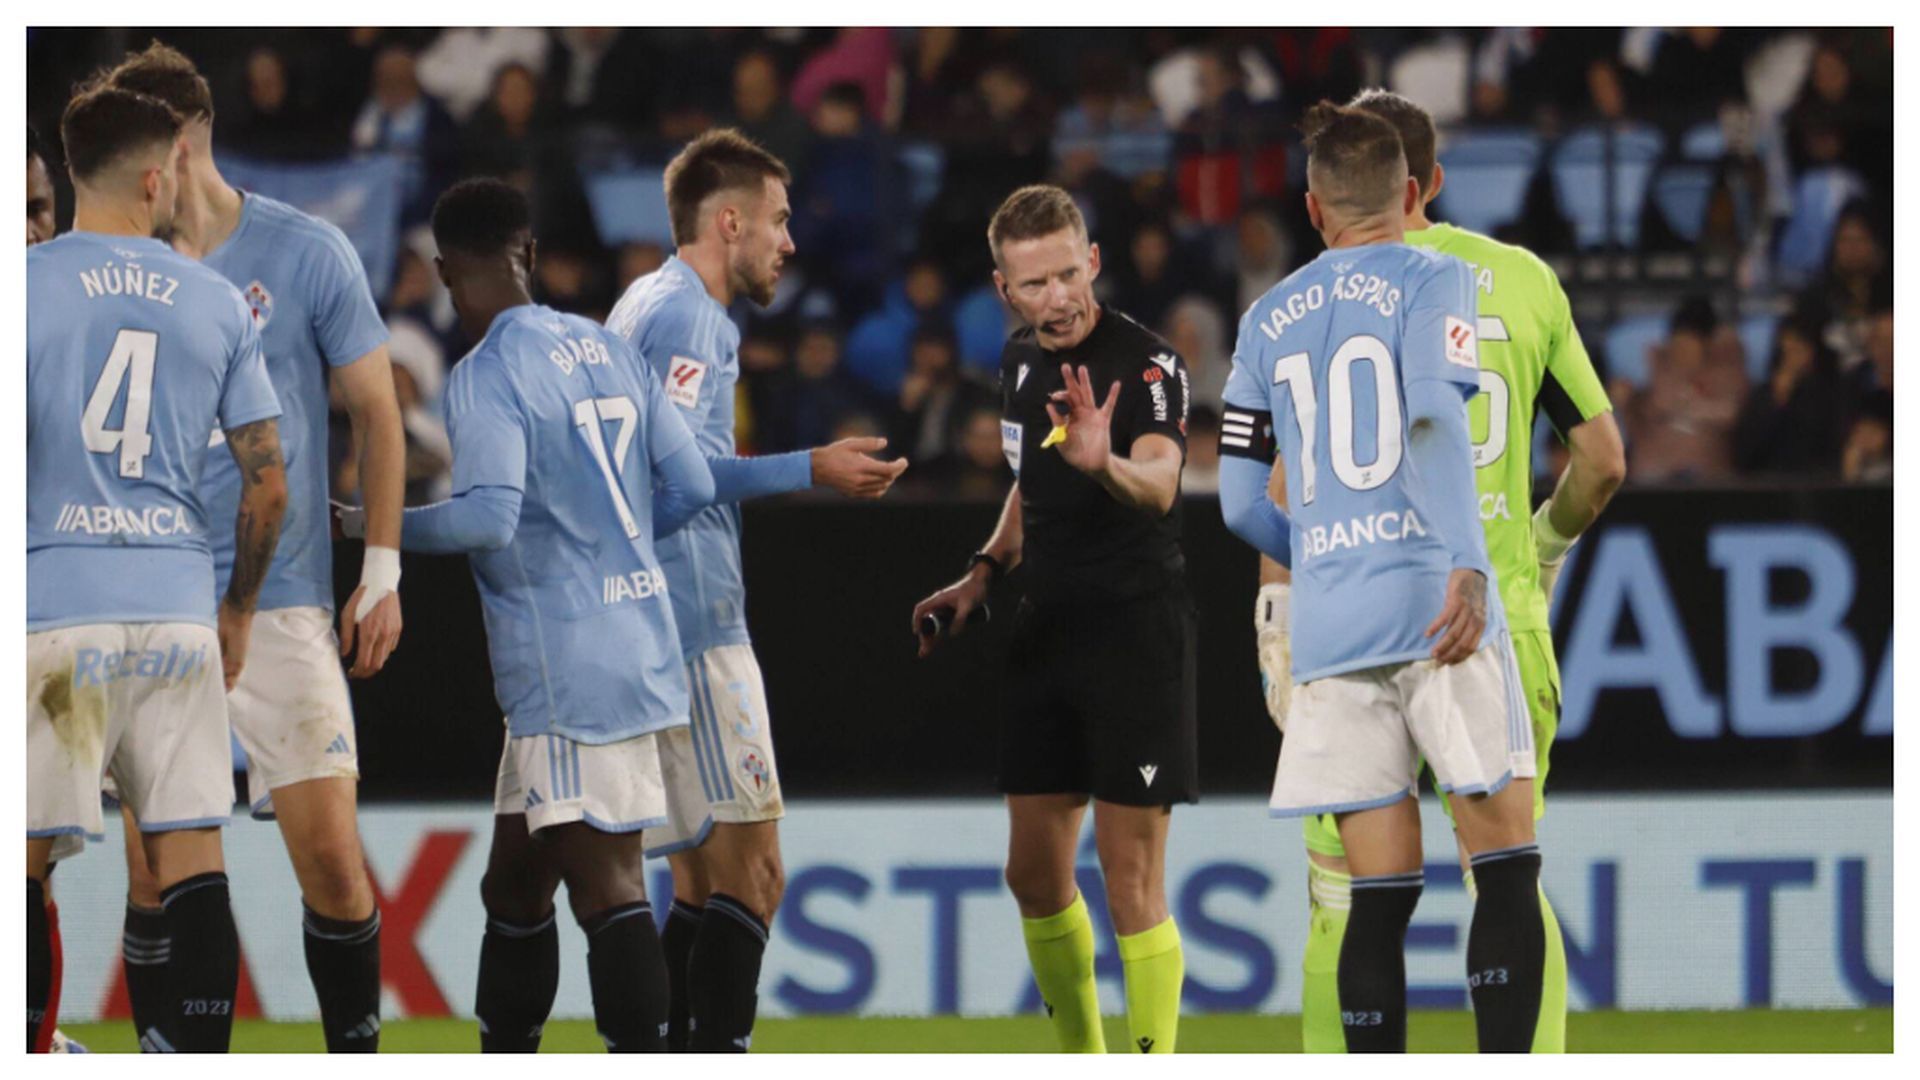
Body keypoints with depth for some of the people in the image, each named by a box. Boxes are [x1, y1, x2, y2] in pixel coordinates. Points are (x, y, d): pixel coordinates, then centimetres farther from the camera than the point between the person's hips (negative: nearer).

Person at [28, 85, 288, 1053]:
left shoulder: (28, 282, -2)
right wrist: (239, 611, 20)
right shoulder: (217, 303, 7)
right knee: (192, 857, 4)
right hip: (179, 606, 2)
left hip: (53, 605, -2)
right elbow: (268, 480, 7)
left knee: (23, 861, 2)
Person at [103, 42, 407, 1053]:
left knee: (327, 848, -7)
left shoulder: (306, 253, -3)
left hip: (280, 601, -2)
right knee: (152, 865, -1)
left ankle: (355, 1055, 7)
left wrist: (381, 572, 2)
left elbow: (375, 411, 5)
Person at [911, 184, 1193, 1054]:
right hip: (1047, 628, 8)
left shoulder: (1146, 363, -16)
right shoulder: (1020, 361, 8)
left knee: (1131, 880, -8)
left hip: (1136, 631, -8)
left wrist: (1106, 464, -55)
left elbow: (1160, 486, -35)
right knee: (1035, 874, 11)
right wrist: (981, 575, 15)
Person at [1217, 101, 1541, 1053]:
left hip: (1328, 625, 4)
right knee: (1507, 870, -1)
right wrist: (1465, 567, -23)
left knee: (1379, 900, 4)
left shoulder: (1267, 320, 15)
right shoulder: (1430, 280, 3)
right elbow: (1433, 414, -16)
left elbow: (1239, 503, 14)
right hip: (1435, 611, -4)